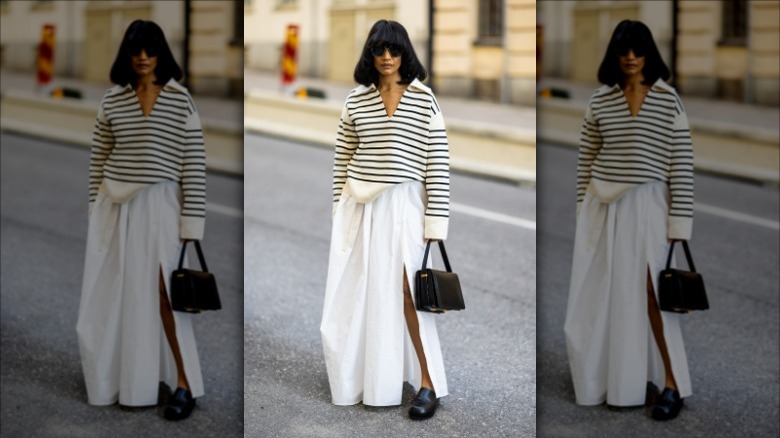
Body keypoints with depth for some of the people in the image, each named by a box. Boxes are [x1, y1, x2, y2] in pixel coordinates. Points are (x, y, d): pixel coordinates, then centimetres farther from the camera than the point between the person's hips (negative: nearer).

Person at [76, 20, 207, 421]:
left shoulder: (181, 101, -3)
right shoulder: (112, 100, 6)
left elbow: (194, 166, -4)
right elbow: (98, 160, 12)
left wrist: (189, 225, -7)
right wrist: (96, 212, 10)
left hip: (158, 206, -4)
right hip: (114, 206, 4)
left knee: (160, 293, -12)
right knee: (112, 295, 7)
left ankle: (183, 384, -7)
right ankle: (116, 379, 21)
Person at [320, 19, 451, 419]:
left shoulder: (425, 101, -2)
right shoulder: (356, 100, 6)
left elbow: (438, 165, -3)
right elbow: (342, 160, 12)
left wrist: (434, 225, -7)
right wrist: (340, 211, 10)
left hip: (402, 206, -4)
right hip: (358, 206, 4)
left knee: (405, 290, -12)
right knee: (356, 293, 8)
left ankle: (427, 383, -6)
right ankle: (359, 377, 23)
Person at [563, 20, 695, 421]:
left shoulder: (669, 101, -3)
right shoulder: (600, 100, 6)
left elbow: (682, 166, -4)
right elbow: (586, 160, 12)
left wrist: (677, 225, -7)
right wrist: (584, 212, 10)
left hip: (645, 206, -4)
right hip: (602, 206, 4)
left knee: (647, 292, -12)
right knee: (600, 295, 7)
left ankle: (671, 384, -6)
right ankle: (609, 380, 21)